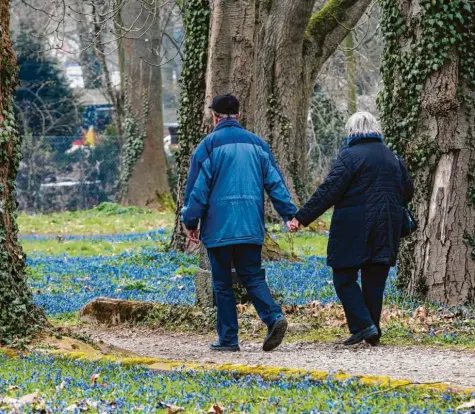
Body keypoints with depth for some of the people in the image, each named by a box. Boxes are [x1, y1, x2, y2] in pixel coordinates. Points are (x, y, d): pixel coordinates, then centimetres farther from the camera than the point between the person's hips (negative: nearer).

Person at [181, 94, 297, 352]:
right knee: (252, 276, 10)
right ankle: (274, 317, -15)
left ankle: (228, 338, 5)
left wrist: (191, 222, 1)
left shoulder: (209, 145, -4)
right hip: (251, 226, 4)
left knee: (222, 283, 4)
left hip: (218, 227, -4)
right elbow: (275, 182, 7)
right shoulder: (257, 144, 10)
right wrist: (289, 214, 7)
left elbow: (197, 188, -5)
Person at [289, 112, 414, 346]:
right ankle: (373, 334, 11)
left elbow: (329, 192, -16)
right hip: (386, 230, 6)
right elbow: (408, 192, 19)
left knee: (344, 278, 1)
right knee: (374, 280, 10)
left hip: (353, 229, -6)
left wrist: (302, 218, -14)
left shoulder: (350, 156, -9)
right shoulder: (393, 158, 11)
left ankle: (363, 325, -13)